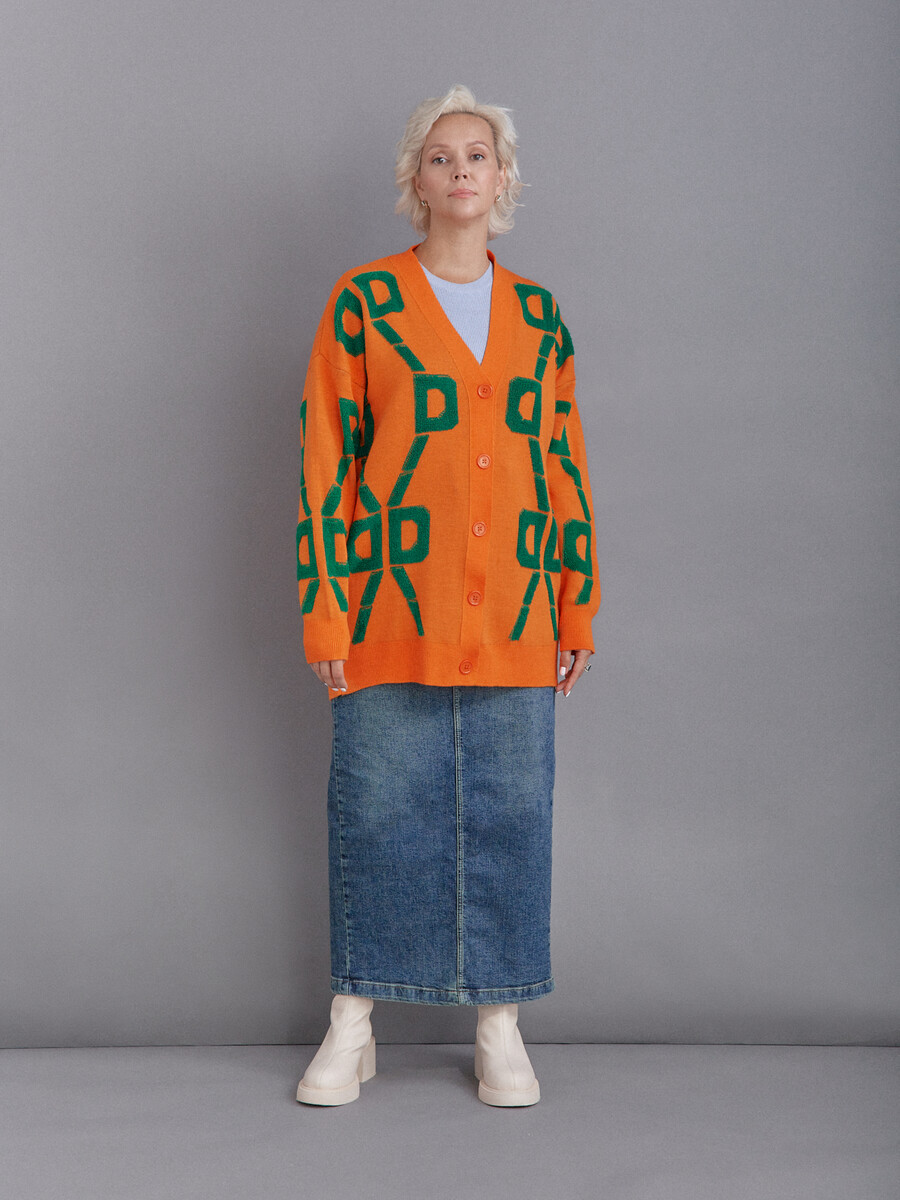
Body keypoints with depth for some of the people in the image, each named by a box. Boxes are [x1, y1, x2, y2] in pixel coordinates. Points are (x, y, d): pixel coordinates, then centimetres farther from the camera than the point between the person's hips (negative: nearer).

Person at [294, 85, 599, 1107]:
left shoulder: (538, 317, 12)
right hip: (393, 614, -2)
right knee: (379, 814, 3)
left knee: (510, 816, 6)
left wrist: (578, 606, 9)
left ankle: (500, 1030, 19)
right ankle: (352, 1029, 17)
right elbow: (324, 461, -1)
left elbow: (566, 466, 13)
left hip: (514, 619, 3)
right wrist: (324, 612, -6)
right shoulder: (363, 304, 2)